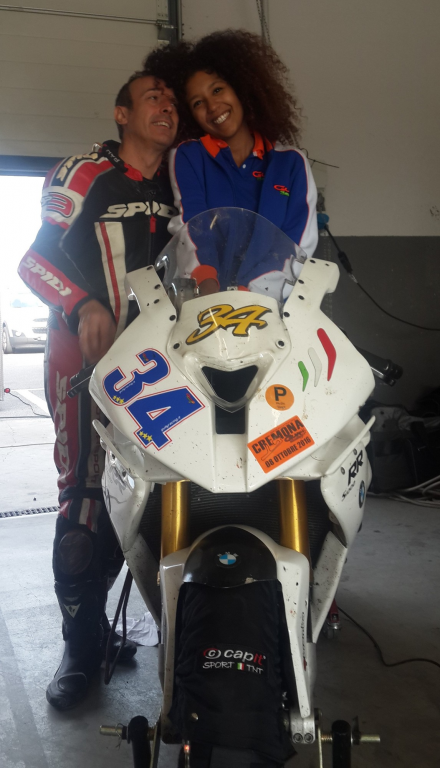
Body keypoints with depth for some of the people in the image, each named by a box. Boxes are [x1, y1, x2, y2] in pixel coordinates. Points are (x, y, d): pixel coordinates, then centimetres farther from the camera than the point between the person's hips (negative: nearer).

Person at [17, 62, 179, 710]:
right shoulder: (86, 174, 0)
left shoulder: (180, 183, 16)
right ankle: (82, 645, 2)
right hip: (85, 352, -5)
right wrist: (85, 307, -20)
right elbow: (36, 259, -5)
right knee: (87, 495, -9)